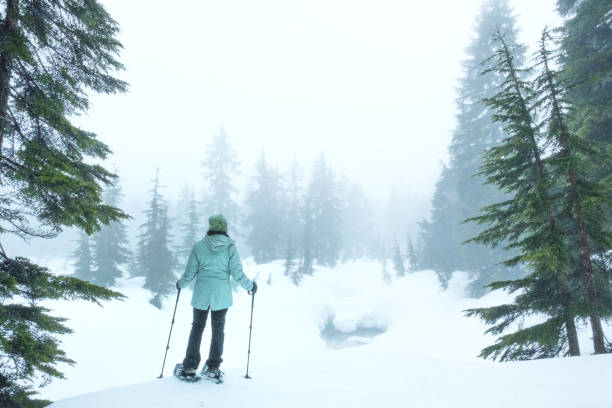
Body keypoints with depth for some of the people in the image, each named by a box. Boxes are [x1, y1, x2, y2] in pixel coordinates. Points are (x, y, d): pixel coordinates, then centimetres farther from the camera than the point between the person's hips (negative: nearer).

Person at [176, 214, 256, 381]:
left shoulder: (198, 246, -5)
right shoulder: (230, 247, -8)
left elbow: (189, 273, -1)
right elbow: (237, 274, -10)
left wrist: (181, 284, 19)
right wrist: (250, 286, 7)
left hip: (201, 294, 1)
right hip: (222, 295, -1)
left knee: (197, 328, 15)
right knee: (218, 329, 12)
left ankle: (190, 367, 19)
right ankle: (212, 368, 16)